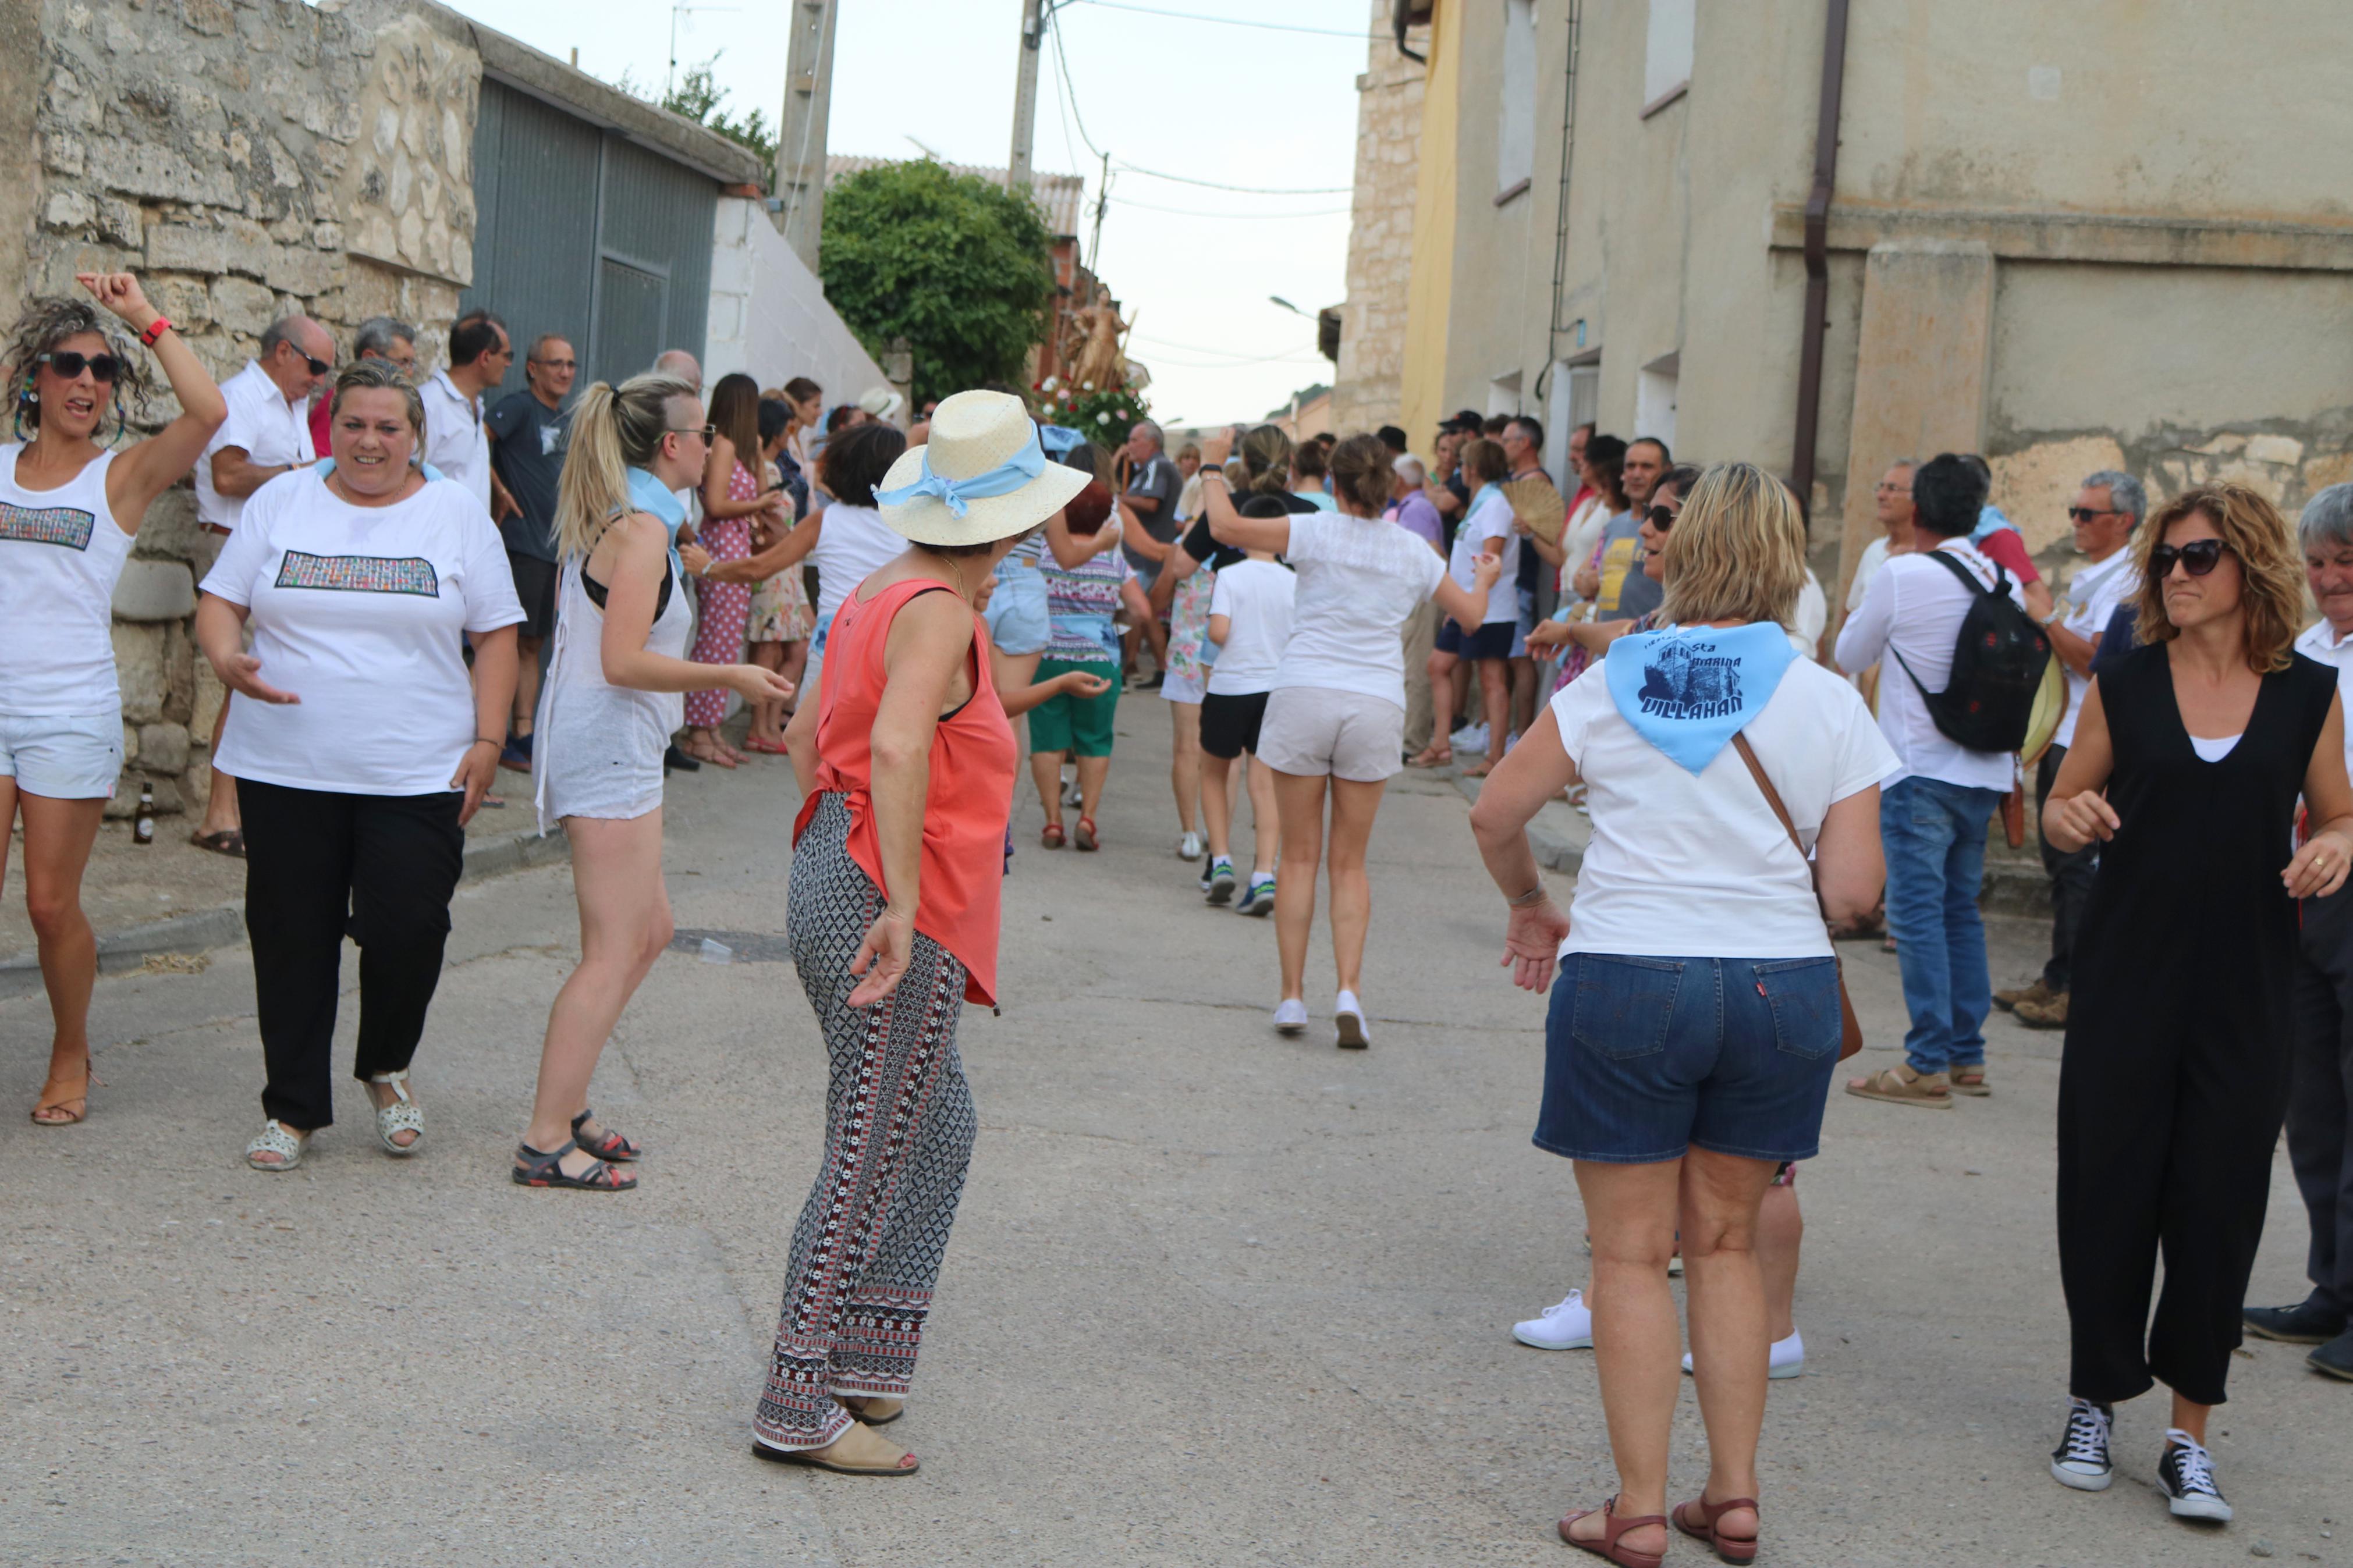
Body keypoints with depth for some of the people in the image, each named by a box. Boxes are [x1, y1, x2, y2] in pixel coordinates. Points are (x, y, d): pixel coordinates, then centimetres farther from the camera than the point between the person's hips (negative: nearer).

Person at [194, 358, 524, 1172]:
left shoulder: (457, 514, 4)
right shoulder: (279, 503, 7)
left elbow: (496, 635, 5)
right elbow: (219, 602, 7)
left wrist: (487, 742, -3)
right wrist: (228, 660, -15)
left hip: (417, 771, -1)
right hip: (286, 767, 1)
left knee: (407, 931, -7)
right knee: (292, 937, 5)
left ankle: (386, 1069, 21)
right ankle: (294, 1107, 17)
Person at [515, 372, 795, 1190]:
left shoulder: (606, 521, 14)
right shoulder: (642, 530, -15)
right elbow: (623, 661, -22)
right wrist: (731, 677, -16)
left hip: (607, 749, 10)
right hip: (612, 749, -10)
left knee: (649, 930, 18)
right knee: (613, 955, -7)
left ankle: (565, 1105, 23)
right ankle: (546, 1142, -5)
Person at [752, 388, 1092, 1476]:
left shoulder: (876, 593, 13)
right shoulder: (938, 612, -16)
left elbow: (805, 729, 23)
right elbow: (897, 748, -31)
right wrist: (901, 905, -29)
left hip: (832, 877, 10)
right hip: (889, 907, -10)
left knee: (937, 1128, 19)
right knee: (870, 1161, -3)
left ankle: (857, 1362, 23)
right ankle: (797, 1407, 3)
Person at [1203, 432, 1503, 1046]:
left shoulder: (1318, 532, -3)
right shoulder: (1413, 551, 8)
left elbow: (1228, 528, -10)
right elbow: (1470, 612, 21)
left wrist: (1213, 486, 12)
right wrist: (1486, 578, 44)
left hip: (1305, 694, -2)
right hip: (1377, 704, 2)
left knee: (1299, 856, 6)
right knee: (1349, 862, 10)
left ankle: (1292, 995, 5)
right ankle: (1349, 990, -5)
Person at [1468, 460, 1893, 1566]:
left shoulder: (1613, 683, -2)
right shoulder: (1828, 701, -2)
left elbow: (1495, 814, 2)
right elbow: (1852, 889, -5)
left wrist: (1530, 907, 20)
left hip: (1626, 976, -2)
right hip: (1779, 985, 2)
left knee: (1633, 1253, 6)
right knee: (1725, 1244, 16)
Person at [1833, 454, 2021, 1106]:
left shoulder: (1901, 576, -11)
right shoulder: (2005, 582, 4)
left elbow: (1850, 657, 3)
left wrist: (1859, 615, 22)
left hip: (1921, 770, -6)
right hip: (1985, 772, 6)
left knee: (1917, 911, -4)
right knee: (1961, 909, 15)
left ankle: (1928, 1064, -7)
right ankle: (1967, 1055, 19)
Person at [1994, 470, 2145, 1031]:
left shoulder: (2127, 581, -13)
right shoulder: (2088, 578, 18)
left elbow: (2096, 662, -21)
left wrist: (2046, 619, -19)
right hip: (2059, 737, 10)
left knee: (2078, 866, -9)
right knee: (2060, 863, 13)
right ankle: (2058, 979, 20)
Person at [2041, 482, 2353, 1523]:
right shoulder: (2125, 686, 2)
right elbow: (2062, 808, 9)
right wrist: (2072, 819, -14)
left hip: (2246, 989, 0)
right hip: (2127, 980, 0)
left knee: (2219, 1205, 2)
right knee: (2105, 1192, 3)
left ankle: (2189, 1436, 13)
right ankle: (2095, 1403, 22)